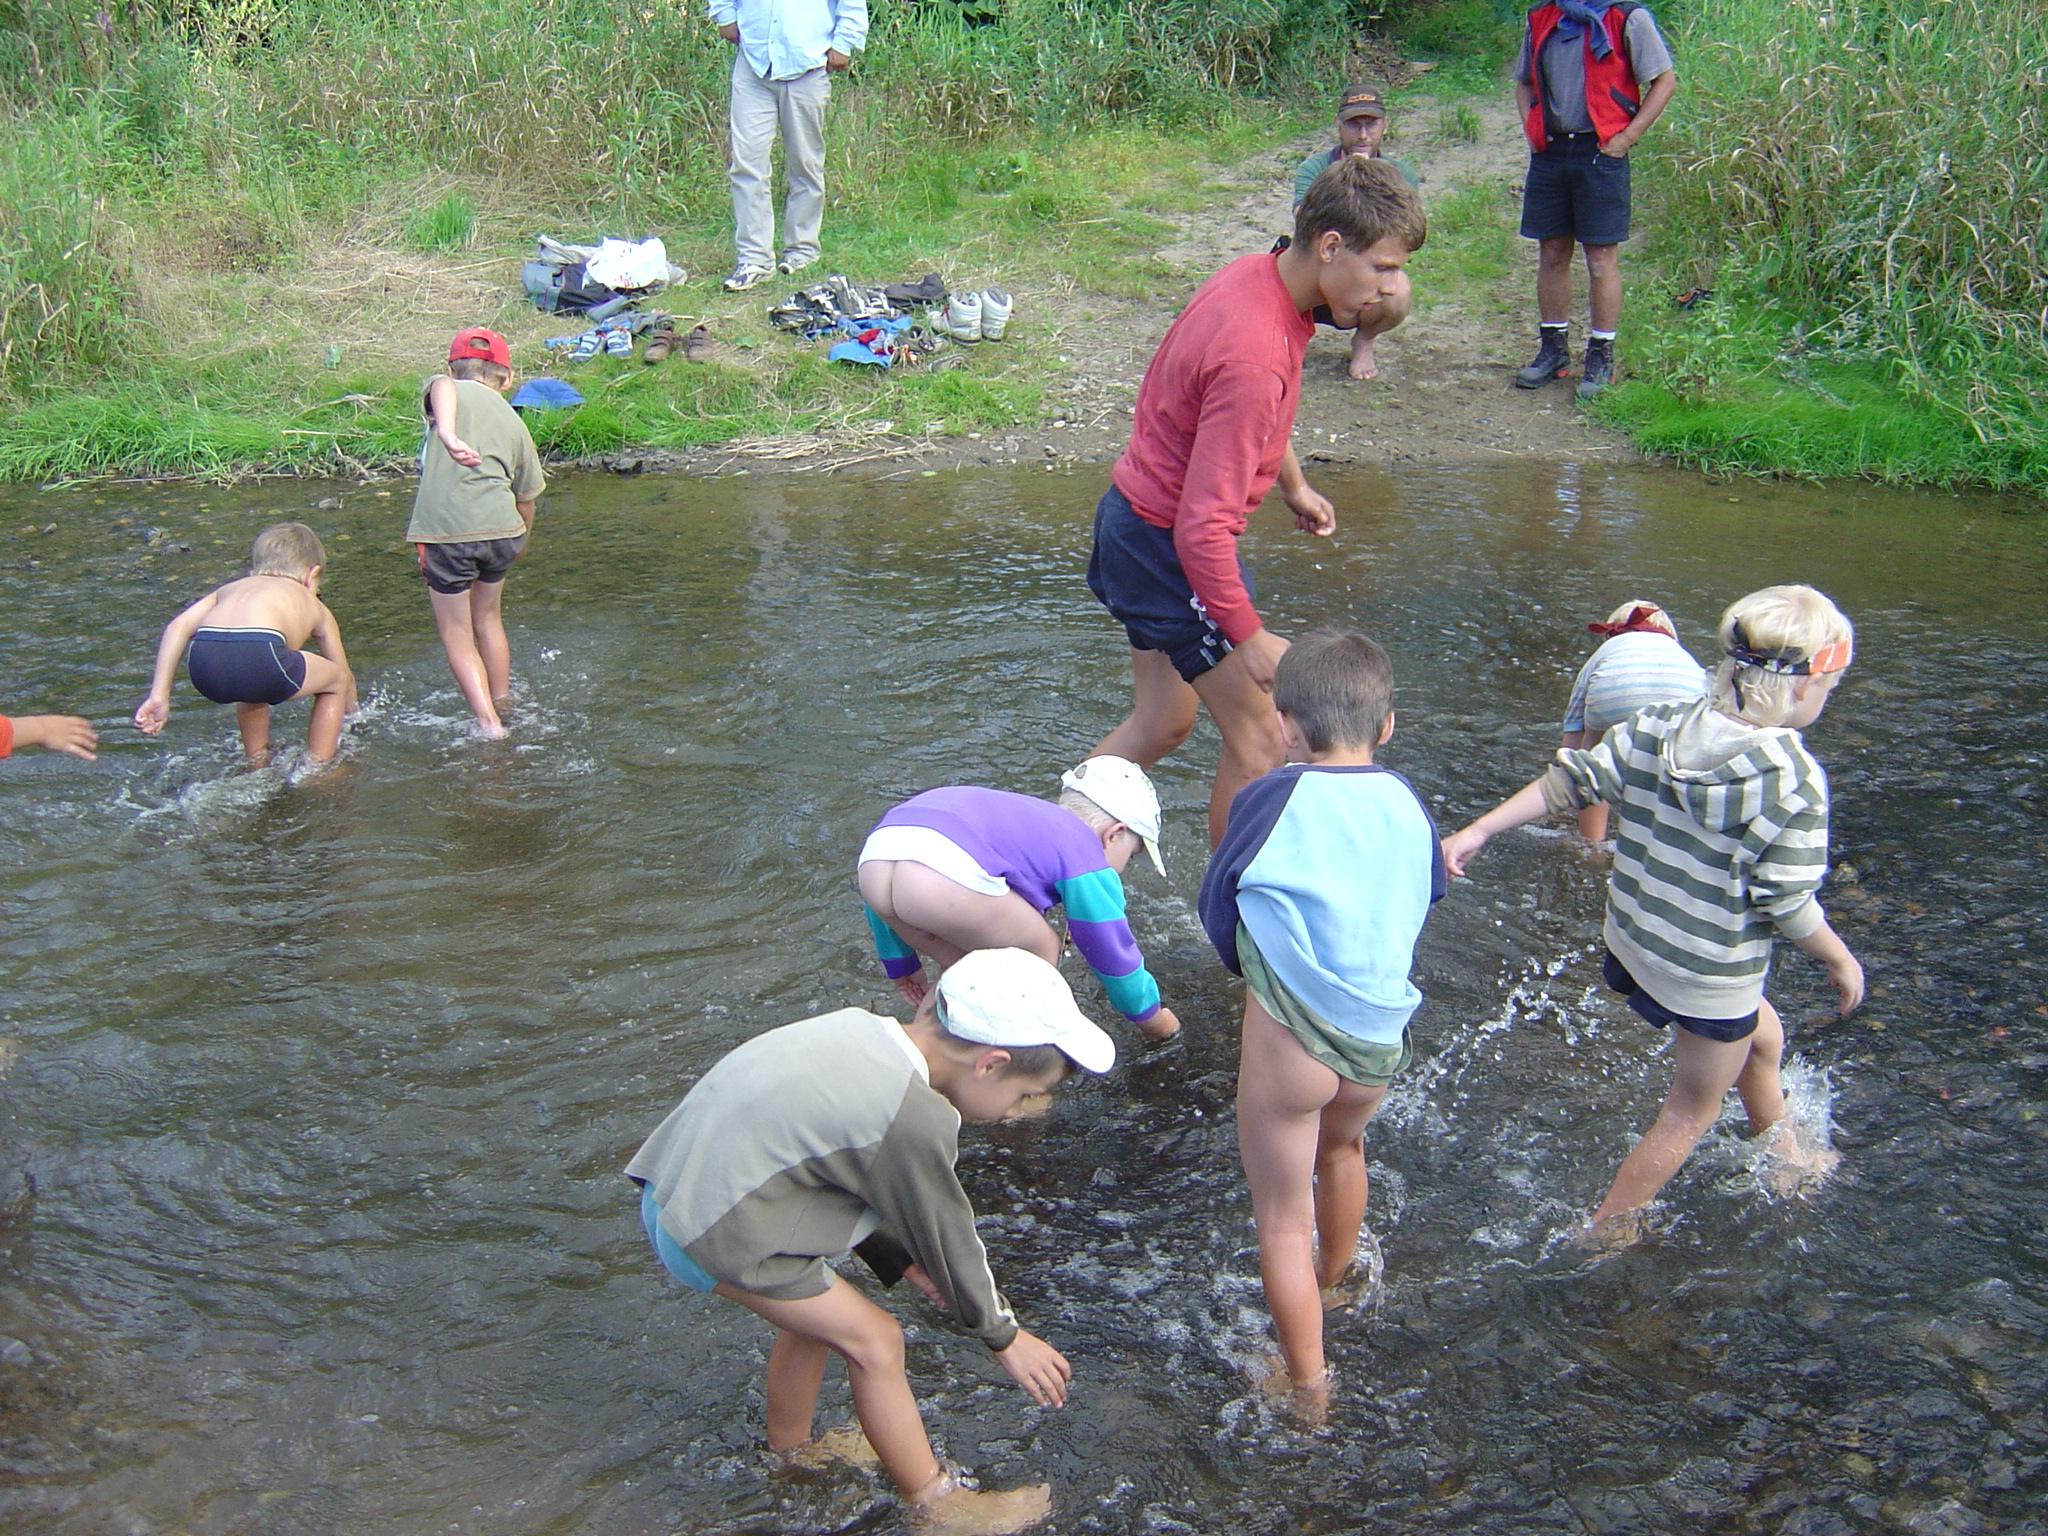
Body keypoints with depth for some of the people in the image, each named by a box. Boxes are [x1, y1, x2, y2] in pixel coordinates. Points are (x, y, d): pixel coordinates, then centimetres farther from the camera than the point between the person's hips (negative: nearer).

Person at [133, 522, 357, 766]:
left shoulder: (231, 589, 38)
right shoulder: (313, 605, 34)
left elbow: (178, 627, 20)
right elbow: (344, 677, 43)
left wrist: (159, 696, 17)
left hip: (203, 667, 4)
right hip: (258, 655, -4)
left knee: (253, 687, 40)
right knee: (337, 682, 26)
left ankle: (258, 767, 45)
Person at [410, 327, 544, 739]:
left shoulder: (446, 388, 10)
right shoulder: (515, 423, 19)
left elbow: (443, 390, -18)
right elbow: (526, 500, 24)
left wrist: (448, 434, -37)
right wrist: (519, 540, 43)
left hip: (445, 531, -4)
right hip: (501, 530, 4)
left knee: (456, 634, 10)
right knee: (489, 620, 26)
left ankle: (489, 725, 1)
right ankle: (503, 710, 37)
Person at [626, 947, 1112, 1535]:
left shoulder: (860, 1029, 4)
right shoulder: (915, 1119, -21)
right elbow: (948, 1238, -7)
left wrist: (898, 1256, 23)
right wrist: (1003, 1335, 9)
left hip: (674, 1188, 9)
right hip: (722, 1235, -9)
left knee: (818, 1315, 27)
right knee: (872, 1341, 4)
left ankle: (789, 1455, 49)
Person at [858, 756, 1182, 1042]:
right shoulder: (1085, 855, 18)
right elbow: (1113, 954, 24)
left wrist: (901, 965, 51)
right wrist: (1151, 1018, 42)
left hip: (872, 860, 8)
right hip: (945, 876, -7)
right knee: (1039, 949, 19)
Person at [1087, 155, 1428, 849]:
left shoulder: (1254, 276, -2)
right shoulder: (1255, 355, -32)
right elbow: (1204, 525, -31)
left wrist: (1294, 484, 32)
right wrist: (1248, 636, -23)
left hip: (1136, 514, 10)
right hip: (1168, 548, -10)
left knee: (1161, 724, 20)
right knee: (1260, 740, 2)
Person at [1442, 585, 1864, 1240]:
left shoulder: (1656, 727, -8)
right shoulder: (1793, 779, -24)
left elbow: (1570, 780, -5)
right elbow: (1787, 902, -20)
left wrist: (1479, 829, 2)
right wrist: (1842, 961, -3)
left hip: (1634, 943, 7)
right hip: (1711, 977, -7)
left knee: (1762, 1037, 33)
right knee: (1690, 1114, 17)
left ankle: (1786, 1160, 56)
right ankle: (1603, 1231, 27)